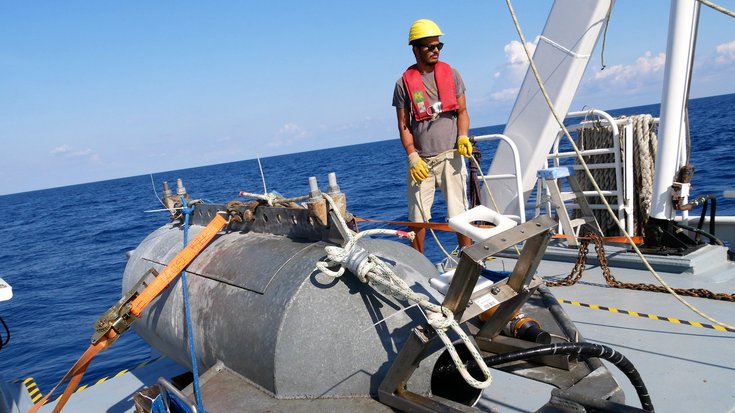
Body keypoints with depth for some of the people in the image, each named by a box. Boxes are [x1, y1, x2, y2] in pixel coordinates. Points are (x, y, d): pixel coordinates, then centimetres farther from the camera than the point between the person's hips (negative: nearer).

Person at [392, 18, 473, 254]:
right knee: (417, 217, 4)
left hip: (450, 155, 1)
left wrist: (463, 137, -9)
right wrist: (413, 157, -9)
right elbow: (404, 126, 1)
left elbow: (462, 111, 10)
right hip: (420, 160, 0)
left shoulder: (451, 74, 8)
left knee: (460, 212, 3)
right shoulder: (404, 83, 2)